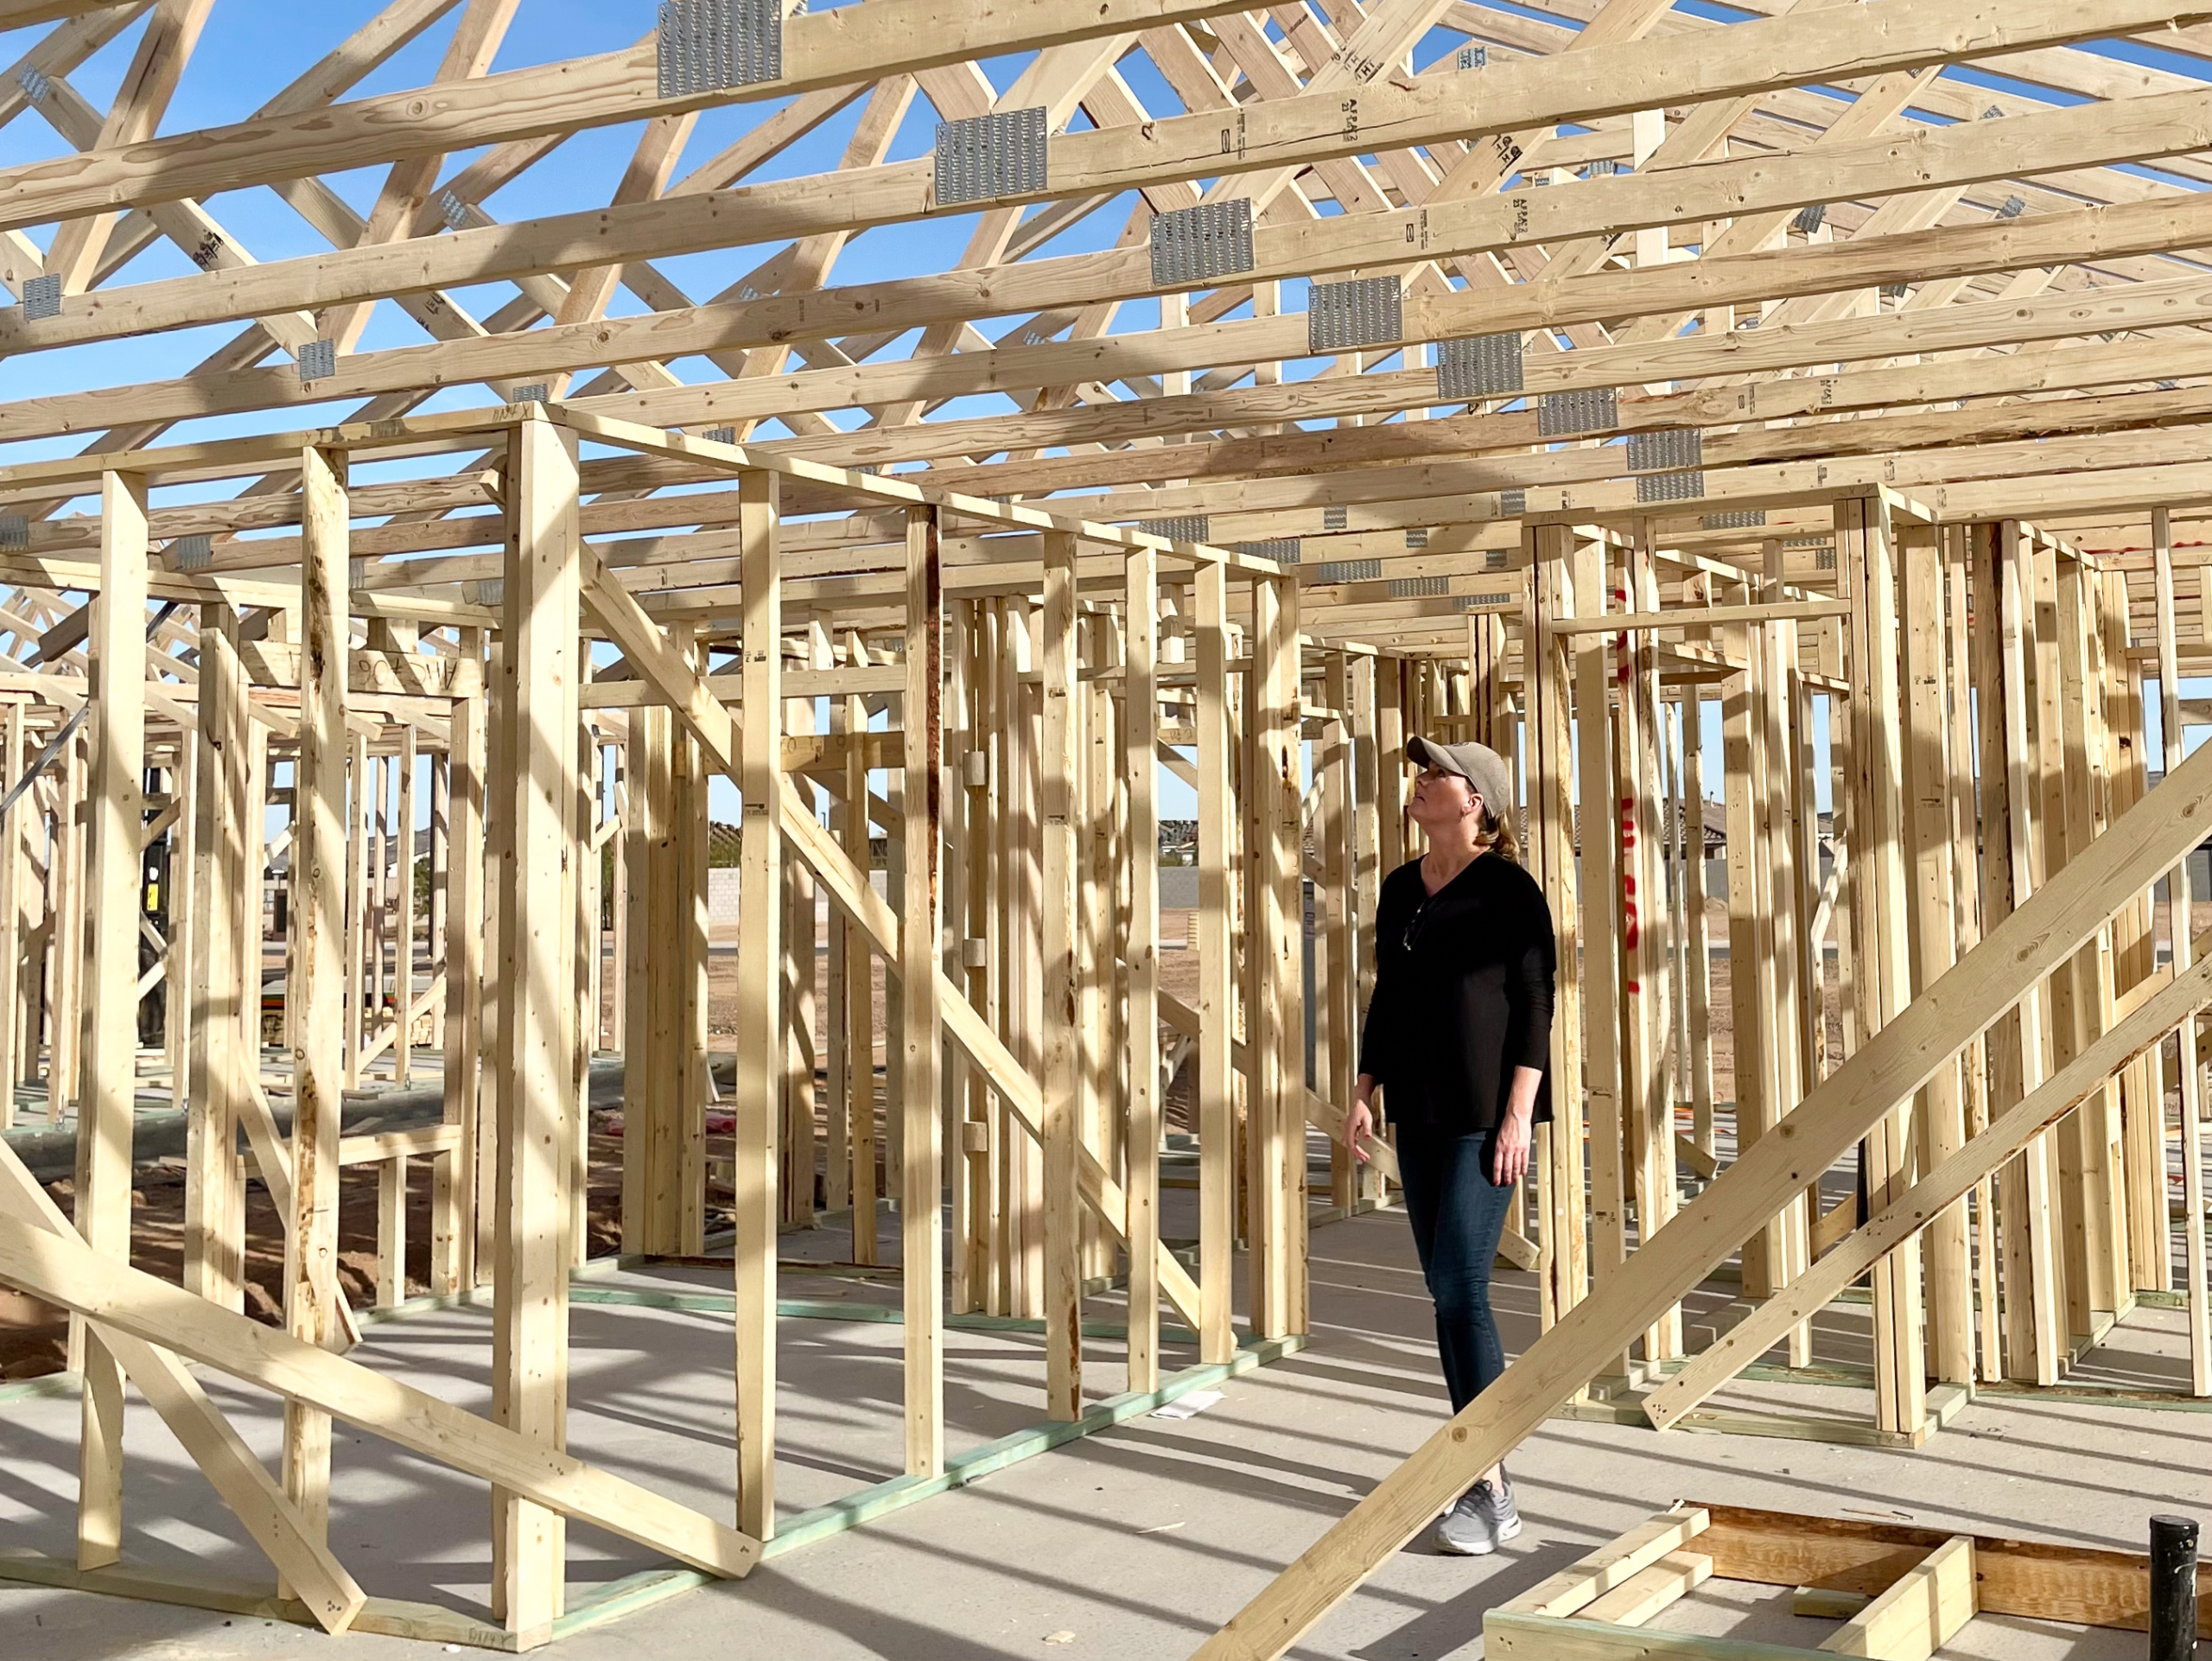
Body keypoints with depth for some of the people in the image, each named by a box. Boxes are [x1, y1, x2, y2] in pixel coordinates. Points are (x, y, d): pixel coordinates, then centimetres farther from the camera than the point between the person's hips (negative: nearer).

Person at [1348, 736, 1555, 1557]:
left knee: (1460, 1288, -13)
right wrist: (1364, 1091, 11)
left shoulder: (1507, 889, -7)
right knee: (1446, 1290, 9)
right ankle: (1476, 1467, 19)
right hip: (1420, 1111, 7)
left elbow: (1534, 1004, -10)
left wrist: (1519, 1114, -15)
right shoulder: (1400, 888, 13)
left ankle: (1492, 1492, -7)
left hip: (1486, 1114, -7)